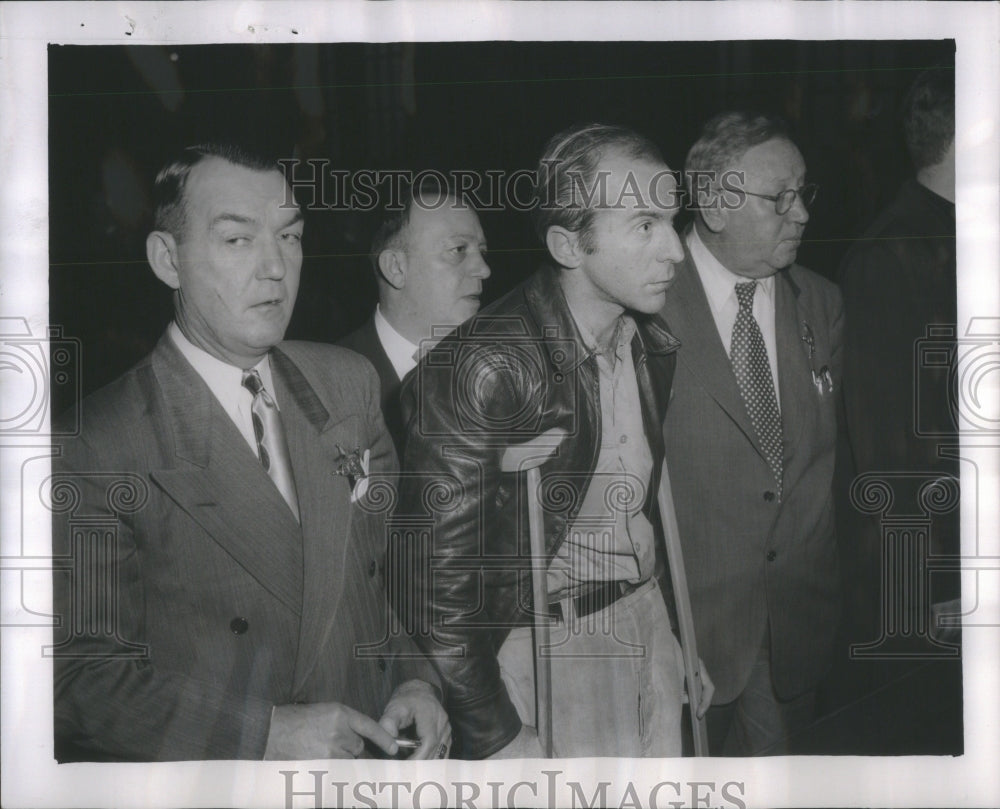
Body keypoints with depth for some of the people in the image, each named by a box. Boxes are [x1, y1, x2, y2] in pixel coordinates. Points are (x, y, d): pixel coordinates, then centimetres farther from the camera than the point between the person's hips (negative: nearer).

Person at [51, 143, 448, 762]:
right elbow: (81, 673, -17)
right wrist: (266, 732, -23)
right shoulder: (97, 448, -18)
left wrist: (415, 679, -8)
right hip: (210, 781, -5)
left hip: (368, 751, 5)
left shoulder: (350, 382, -1)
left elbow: (399, 556, 7)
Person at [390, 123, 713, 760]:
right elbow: (432, 571, -19)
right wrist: (495, 736, -15)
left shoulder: (655, 344, 3)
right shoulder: (484, 365, -22)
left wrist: (685, 640, 15)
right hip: (547, 651, -7)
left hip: (650, 625, 7)